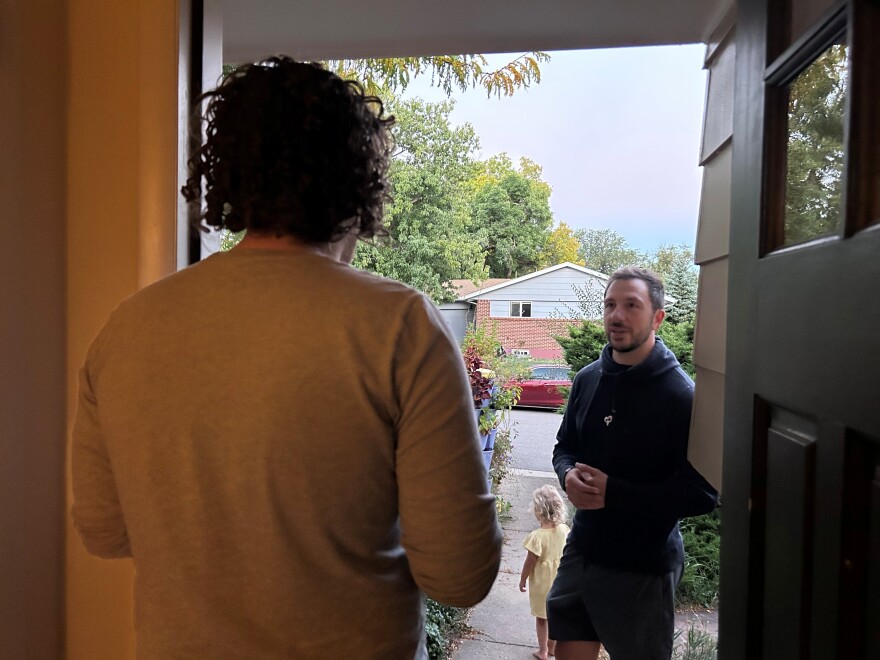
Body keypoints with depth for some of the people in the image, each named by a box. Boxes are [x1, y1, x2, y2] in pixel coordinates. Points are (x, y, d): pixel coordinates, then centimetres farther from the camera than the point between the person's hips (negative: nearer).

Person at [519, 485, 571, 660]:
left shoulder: (537, 536, -29)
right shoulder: (565, 530, -13)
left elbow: (530, 562, -19)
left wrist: (522, 580, -3)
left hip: (542, 583, -5)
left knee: (541, 618, 14)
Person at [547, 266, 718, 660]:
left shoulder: (681, 394, -17)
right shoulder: (587, 379, 2)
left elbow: (702, 493, -18)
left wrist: (614, 492, -23)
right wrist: (569, 475, -10)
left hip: (643, 568, -5)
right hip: (581, 550, 5)